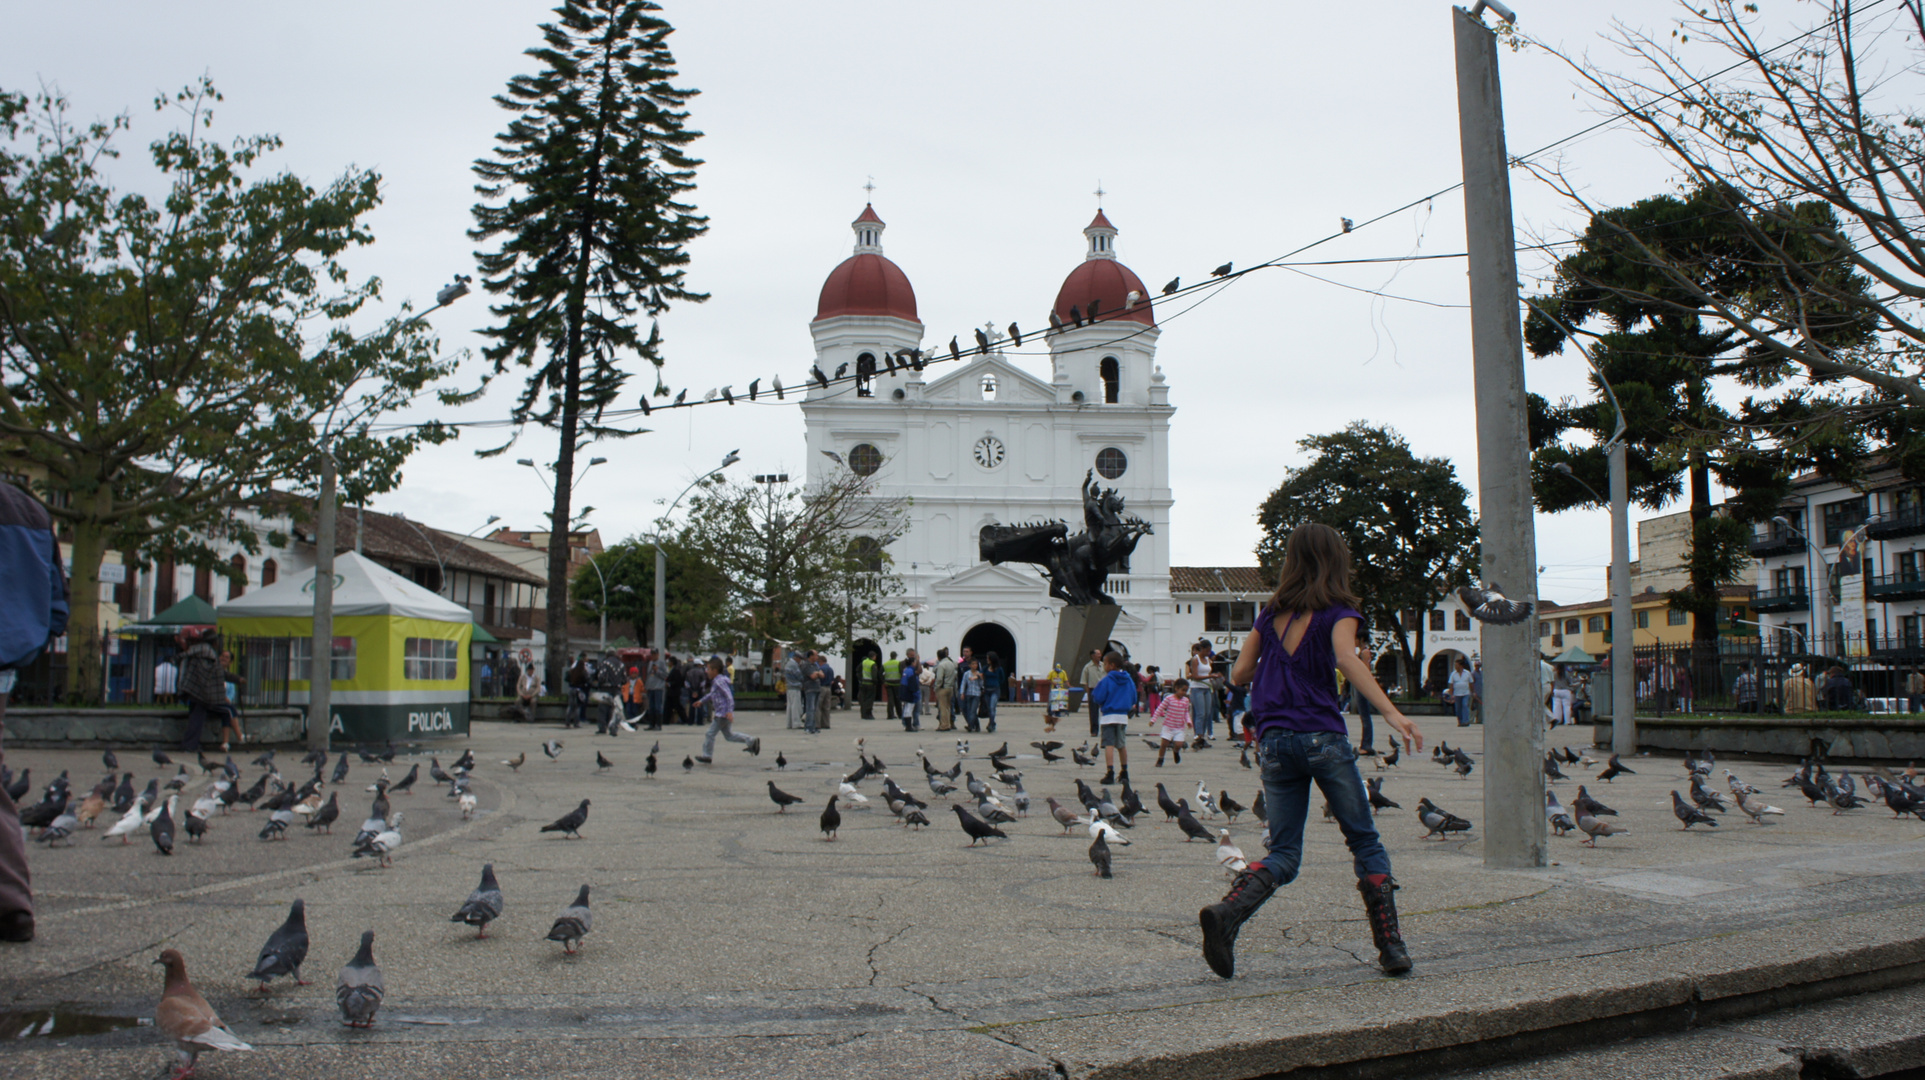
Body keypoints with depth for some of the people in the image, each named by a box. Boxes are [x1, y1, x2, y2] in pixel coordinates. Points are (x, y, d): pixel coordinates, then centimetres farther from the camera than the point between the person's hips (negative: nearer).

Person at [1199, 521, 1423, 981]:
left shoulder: (1270, 612, 14)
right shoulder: (1338, 610, 1)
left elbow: (1239, 673, 13)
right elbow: (1346, 657, -19)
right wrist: (1391, 712, -29)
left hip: (1274, 740, 4)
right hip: (1322, 736, -4)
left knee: (1283, 854, 7)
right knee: (1365, 842, 10)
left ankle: (1226, 913, -18)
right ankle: (1391, 947, 7)